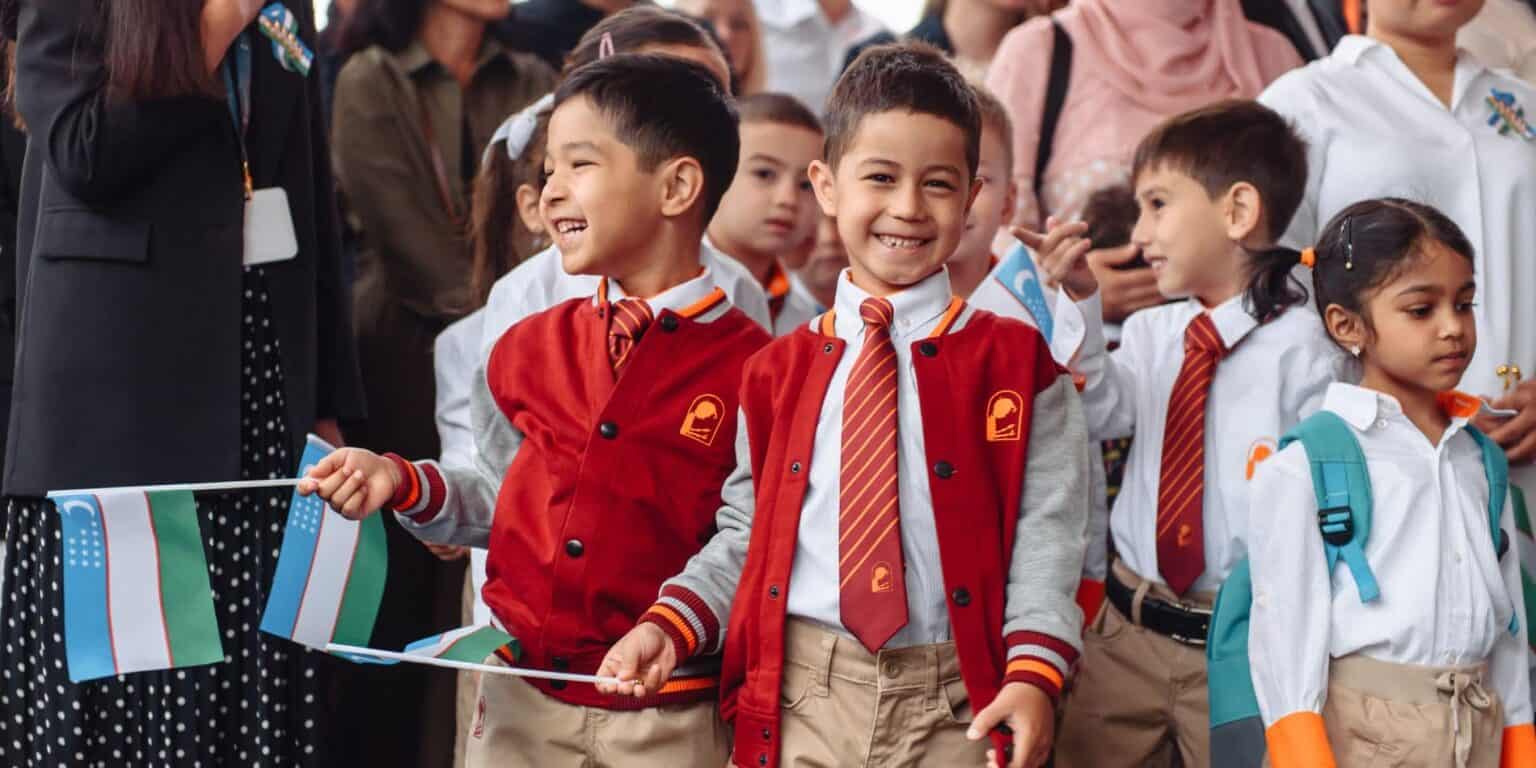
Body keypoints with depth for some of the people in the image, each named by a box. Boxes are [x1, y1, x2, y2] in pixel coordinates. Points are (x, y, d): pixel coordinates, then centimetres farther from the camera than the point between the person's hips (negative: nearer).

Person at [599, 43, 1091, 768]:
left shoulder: (1016, 362, 2)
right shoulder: (780, 370, 9)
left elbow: (1045, 534, -2)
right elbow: (747, 531, 13)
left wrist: (1033, 674, -14)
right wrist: (671, 625, -2)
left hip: (953, 705, -2)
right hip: (800, 699, 2)